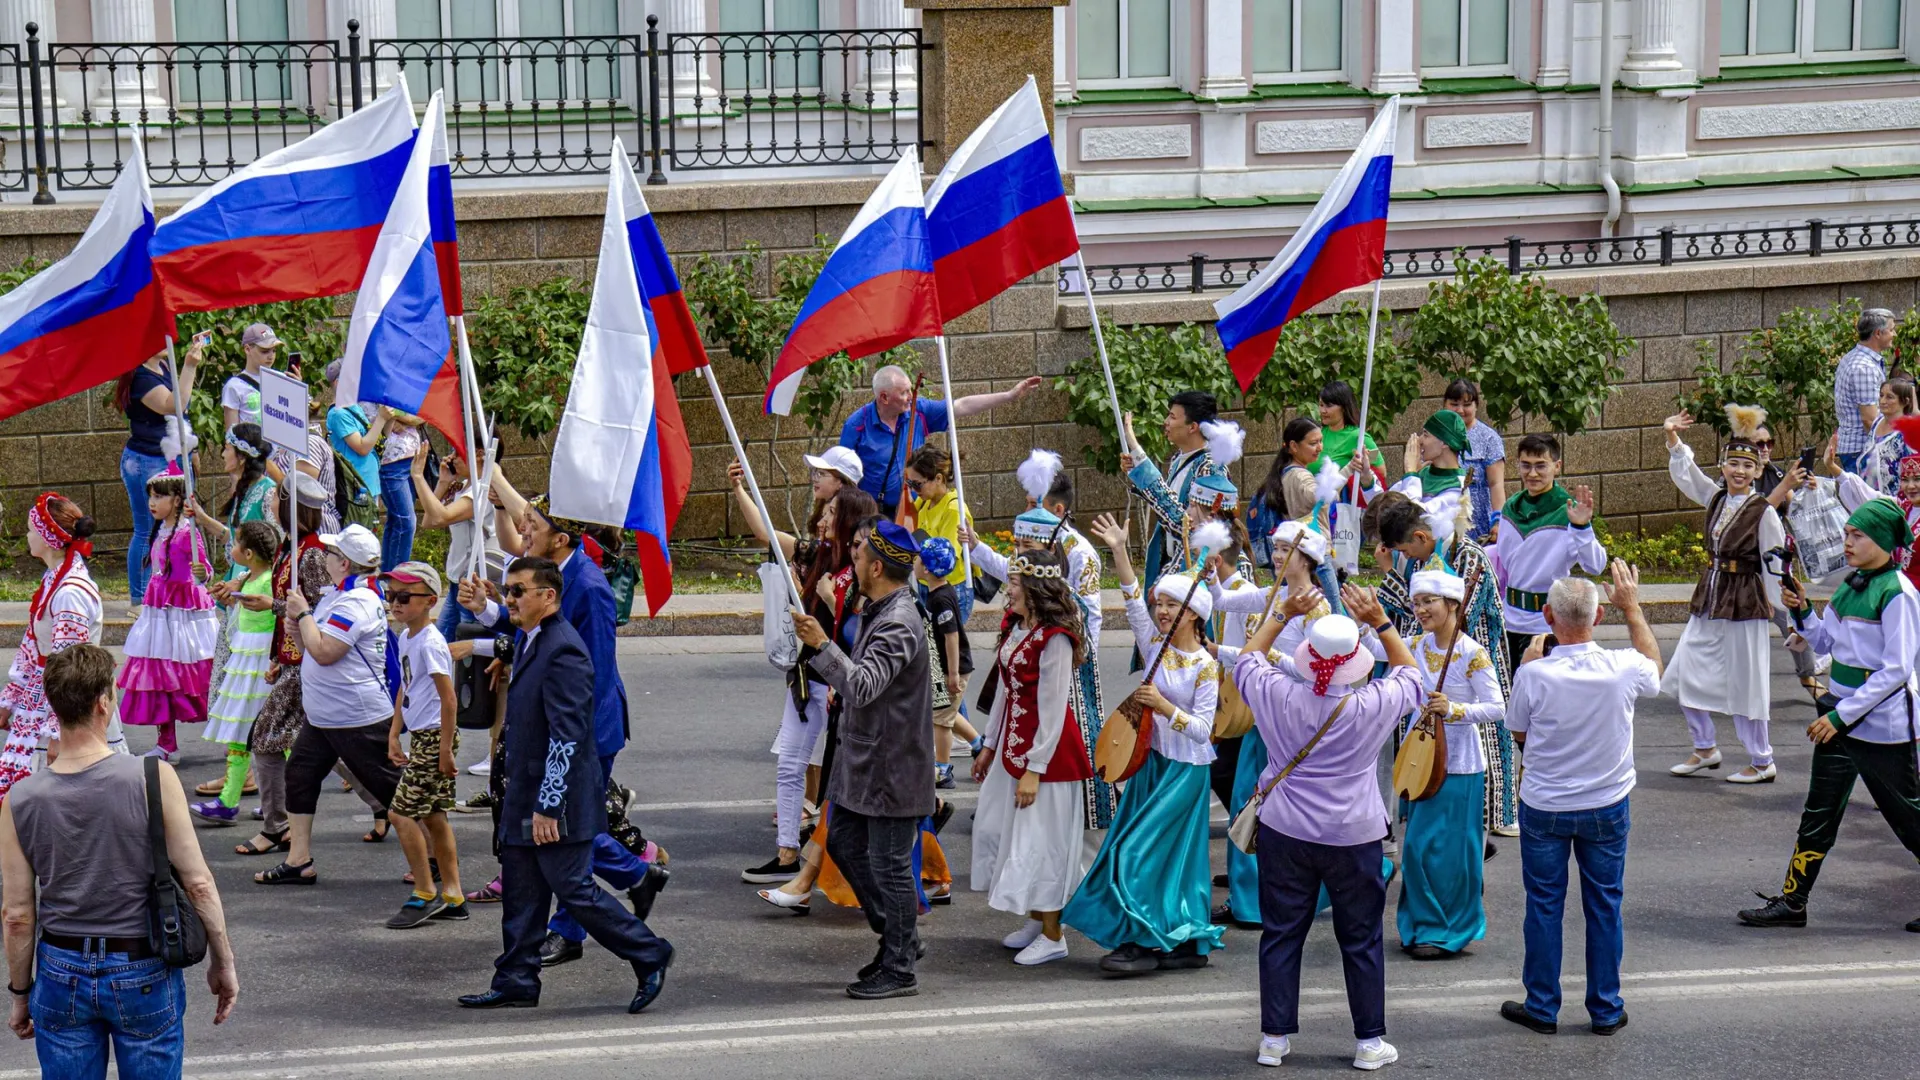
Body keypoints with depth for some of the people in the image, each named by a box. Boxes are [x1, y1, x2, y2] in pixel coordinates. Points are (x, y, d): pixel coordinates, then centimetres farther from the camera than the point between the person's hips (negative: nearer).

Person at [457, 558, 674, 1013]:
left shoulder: (563, 651, -20)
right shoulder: (527, 642, 11)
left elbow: (566, 736, -24)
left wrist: (548, 806, -24)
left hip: (558, 803, -10)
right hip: (525, 797, 10)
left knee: (575, 891, -3)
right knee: (520, 894, 12)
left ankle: (649, 956, 9)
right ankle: (516, 982, 19)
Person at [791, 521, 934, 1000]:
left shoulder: (898, 624, -23)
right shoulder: (879, 612, 10)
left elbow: (863, 686, -35)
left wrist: (822, 645, -33)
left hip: (891, 767, -10)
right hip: (863, 759, 10)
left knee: (889, 863, -2)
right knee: (843, 843, 17)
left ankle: (899, 969, 8)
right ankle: (896, 935, 28)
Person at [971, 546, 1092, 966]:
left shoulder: (1054, 639, -20)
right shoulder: (1013, 626, 7)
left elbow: (1053, 709, -20)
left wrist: (1034, 770, -20)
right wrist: (990, 746, 19)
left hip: (1047, 748, -9)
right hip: (1013, 742, 9)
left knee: (1041, 838, -2)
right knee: (1001, 830, 14)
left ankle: (1052, 935, 8)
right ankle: (1035, 920, 27)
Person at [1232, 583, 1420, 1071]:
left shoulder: (1276, 693, -13)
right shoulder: (1372, 705, -18)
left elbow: (1246, 660, 10)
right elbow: (1410, 674, 4)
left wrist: (1284, 614, 11)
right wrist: (1379, 621, 2)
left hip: (1284, 834, 2)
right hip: (1354, 837, -2)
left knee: (1281, 935, 12)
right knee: (1361, 940, 11)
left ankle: (1274, 1038, 16)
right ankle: (1369, 1041, 17)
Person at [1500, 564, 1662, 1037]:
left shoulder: (1534, 675, -22)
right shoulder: (1623, 669, -17)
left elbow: (1518, 733, -3)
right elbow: (1654, 666, 9)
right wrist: (1633, 609, 17)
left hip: (1544, 807, -1)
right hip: (1607, 807, 1)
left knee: (1543, 905, 12)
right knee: (1605, 906, 14)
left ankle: (1542, 1007, 20)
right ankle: (1606, 1008, 22)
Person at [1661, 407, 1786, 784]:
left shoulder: (1763, 512, -12)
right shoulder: (1716, 499, 5)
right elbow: (1685, 474, 13)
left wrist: (1782, 608, -10)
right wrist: (1673, 439, -2)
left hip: (1744, 604, -7)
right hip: (1709, 597, 7)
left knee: (1744, 682, 0)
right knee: (1686, 673, 8)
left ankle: (1762, 763, 13)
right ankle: (1704, 748, 26)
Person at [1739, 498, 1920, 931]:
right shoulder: (1851, 584, 8)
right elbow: (1826, 643, 16)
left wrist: (1840, 716, -19)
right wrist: (1803, 612, -3)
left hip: (1882, 723, -8)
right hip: (1840, 717, 8)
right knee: (1819, 812, 10)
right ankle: (1792, 903, 14)